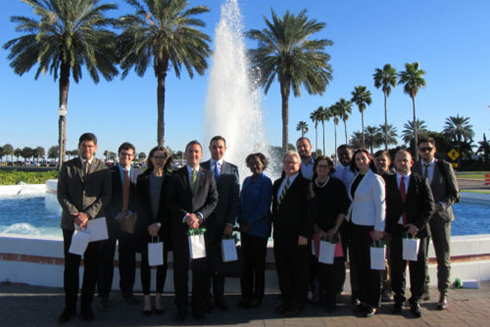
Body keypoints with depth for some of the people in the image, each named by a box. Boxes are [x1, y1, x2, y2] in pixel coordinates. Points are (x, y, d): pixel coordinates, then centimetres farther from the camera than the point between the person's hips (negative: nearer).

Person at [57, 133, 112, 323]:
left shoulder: (103, 168, 4)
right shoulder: (67, 167, 7)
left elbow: (106, 196, -1)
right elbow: (61, 194, 2)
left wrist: (88, 215, -12)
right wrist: (75, 215, -11)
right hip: (71, 223, 1)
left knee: (91, 267, 6)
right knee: (71, 266, 6)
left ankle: (86, 306, 20)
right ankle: (69, 307, 21)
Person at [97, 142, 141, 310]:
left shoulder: (138, 174, 7)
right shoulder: (108, 172, 1)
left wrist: (130, 213, -6)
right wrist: (117, 215, -9)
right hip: (110, 221, -2)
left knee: (128, 259, 9)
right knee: (106, 259, 3)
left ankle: (127, 292, 23)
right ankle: (104, 295, 15)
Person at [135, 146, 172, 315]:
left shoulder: (171, 179, 2)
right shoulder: (142, 179, 5)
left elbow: (170, 205, -2)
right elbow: (141, 204, 1)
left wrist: (159, 224, -11)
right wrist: (149, 225, -8)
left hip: (164, 227, 0)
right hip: (145, 227, 0)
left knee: (162, 263, 6)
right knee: (146, 263, 3)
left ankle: (158, 297, 17)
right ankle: (146, 298, 13)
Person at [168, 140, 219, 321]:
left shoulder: (208, 175, 8)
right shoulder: (176, 175, 6)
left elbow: (213, 201, 2)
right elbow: (171, 202, 2)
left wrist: (199, 216, -11)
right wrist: (185, 216, -12)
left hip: (202, 227, 0)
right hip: (180, 228, 0)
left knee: (201, 269, 6)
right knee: (180, 269, 7)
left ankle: (198, 306, 21)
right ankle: (181, 307, 20)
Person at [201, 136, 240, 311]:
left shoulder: (232, 169, 6)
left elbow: (235, 198, 2)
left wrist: (230, 222, -6)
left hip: (223, 223, 0)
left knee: (220, 262, 7)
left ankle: (219, 297, 19)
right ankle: (205, 297, 18)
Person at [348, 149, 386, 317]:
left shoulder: (375, 179, -9)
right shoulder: (356, 177, 11)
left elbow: (380, 205, -12)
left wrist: (379, 229, -15)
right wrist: (348, 219, 11)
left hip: (370, 227, -7)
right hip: (355, 226, 7)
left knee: (371, 265, 2)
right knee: (359, 264, 11)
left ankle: (373, 303, 15)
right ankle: (363, 300, 23)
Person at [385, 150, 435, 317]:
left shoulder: (421, 181, 3)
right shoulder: (388, 181, 4)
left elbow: (429, 206, -2)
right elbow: (385, 205, 3)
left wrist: (417, 225, -13)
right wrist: (386, 228, -6)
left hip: (417, 230, 0)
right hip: (396, 230, 0)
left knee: (418, 267, 8)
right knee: (397, 266, 8)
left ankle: (415, 301, 24)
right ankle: (399, 299, 25)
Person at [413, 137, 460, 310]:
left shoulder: (445, 167, 1)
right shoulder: (413, 168, 4)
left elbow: (455, 193, 1)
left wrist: (439, 205, -14)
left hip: (440, 216, -1)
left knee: (443, 258, 4)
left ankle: (443, 294, 16)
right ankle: (424, 290, 20)